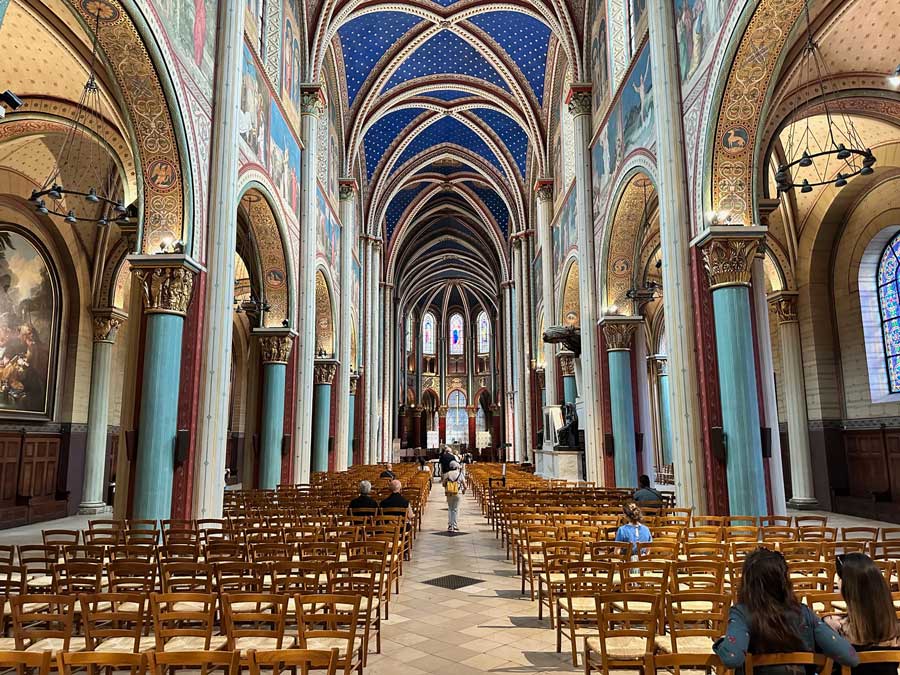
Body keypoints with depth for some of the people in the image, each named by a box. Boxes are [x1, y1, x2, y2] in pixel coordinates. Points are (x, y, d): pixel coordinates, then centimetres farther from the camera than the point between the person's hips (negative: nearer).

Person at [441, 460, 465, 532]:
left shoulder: (447, 474, -3)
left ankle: (450, 526, 10)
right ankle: (455, 527, 4)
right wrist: (464, 490, 19)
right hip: (458, 494, -1)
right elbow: (464, 485, 0)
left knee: (450, 509, 12)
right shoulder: (460, 474, -5)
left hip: (449, 494, 1)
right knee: (456, 510, 5)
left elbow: (443, 484, 3)